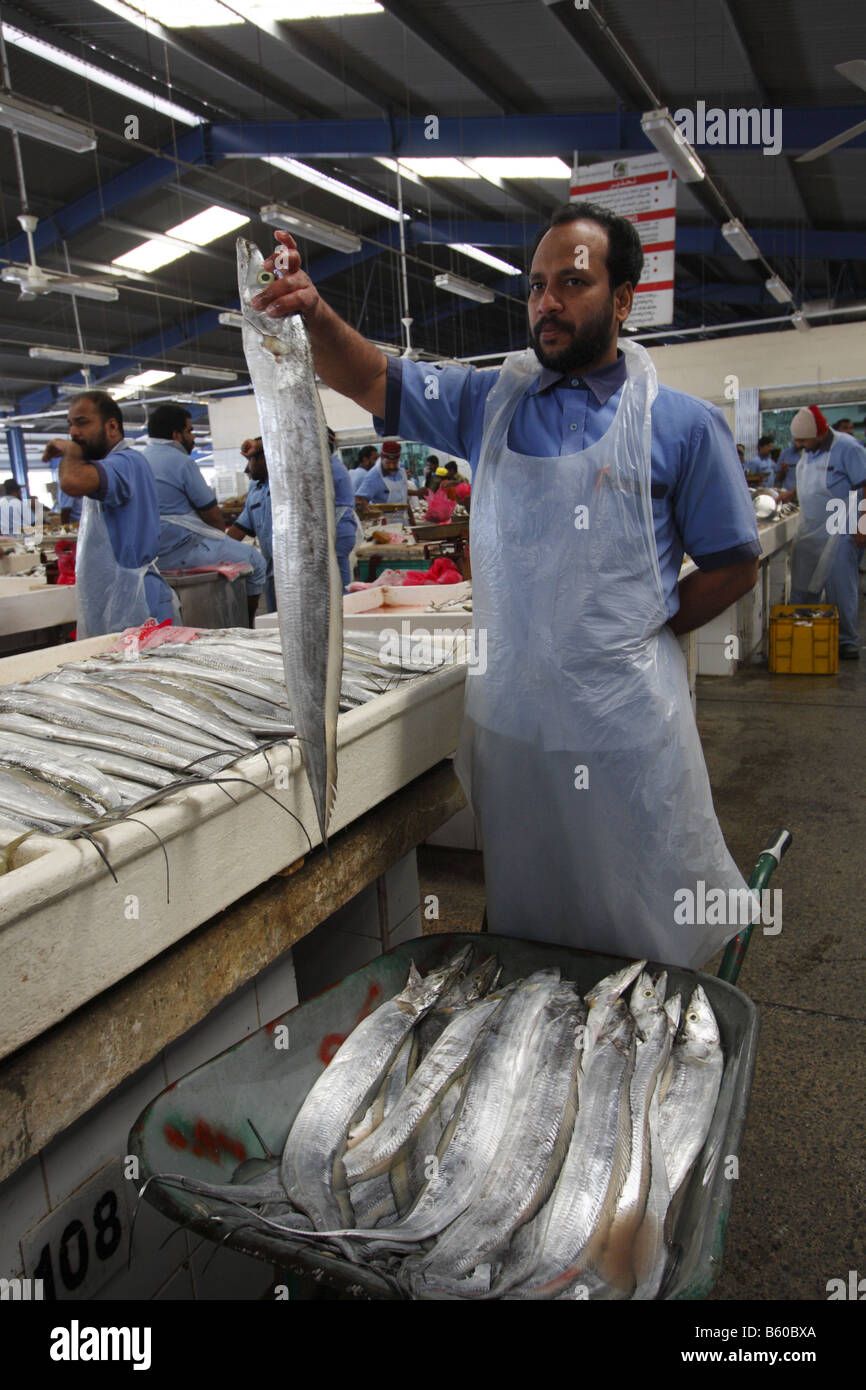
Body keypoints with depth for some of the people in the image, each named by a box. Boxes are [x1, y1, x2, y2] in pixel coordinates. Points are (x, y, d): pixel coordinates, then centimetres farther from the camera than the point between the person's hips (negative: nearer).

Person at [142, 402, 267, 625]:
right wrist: (222, 530, 12)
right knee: (256, 561, 2)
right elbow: (212, 515, -9)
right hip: (180, 551, -10)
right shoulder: (182, 462, -13)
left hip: (151, 553, 10)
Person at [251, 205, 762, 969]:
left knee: (647, 928, 11)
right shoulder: (492, 401, 6)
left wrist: (643, 631, -6)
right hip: (511, 712, 3)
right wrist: (316, 315, -16)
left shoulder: (681, 423, -4)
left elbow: (733, 566, 1)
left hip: (627, 719, -3)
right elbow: (374, 381, 3)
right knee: (524, 919, 20)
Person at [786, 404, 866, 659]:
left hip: (839, 532, -7)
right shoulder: (808, 452, 10)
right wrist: (788, 495, 9)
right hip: (809, 530, 7)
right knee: (801, 589, 8)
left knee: (841, 588, -1)